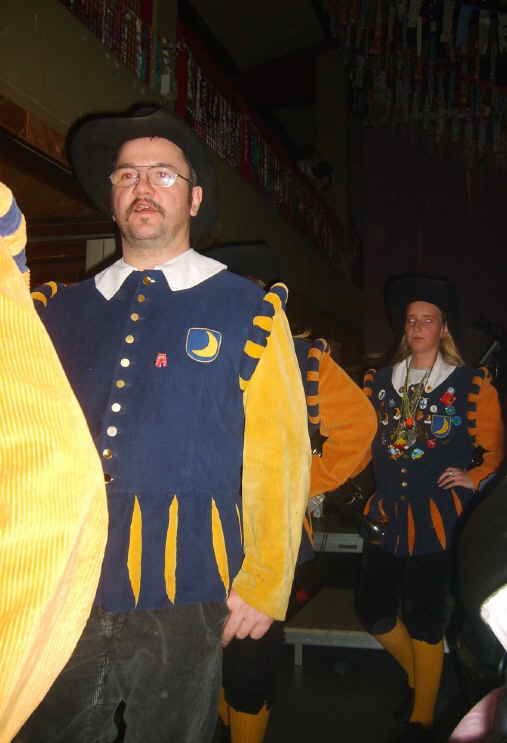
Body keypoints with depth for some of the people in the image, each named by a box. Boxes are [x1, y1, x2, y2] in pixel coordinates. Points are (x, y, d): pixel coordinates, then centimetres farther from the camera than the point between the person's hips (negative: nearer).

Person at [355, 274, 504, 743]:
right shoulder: (380, 383, 10)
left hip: (439, 517, -4)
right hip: (389, 514, 5)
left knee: (424, 617, -1)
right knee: (374, 607, 8)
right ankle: (417, 675, 36)